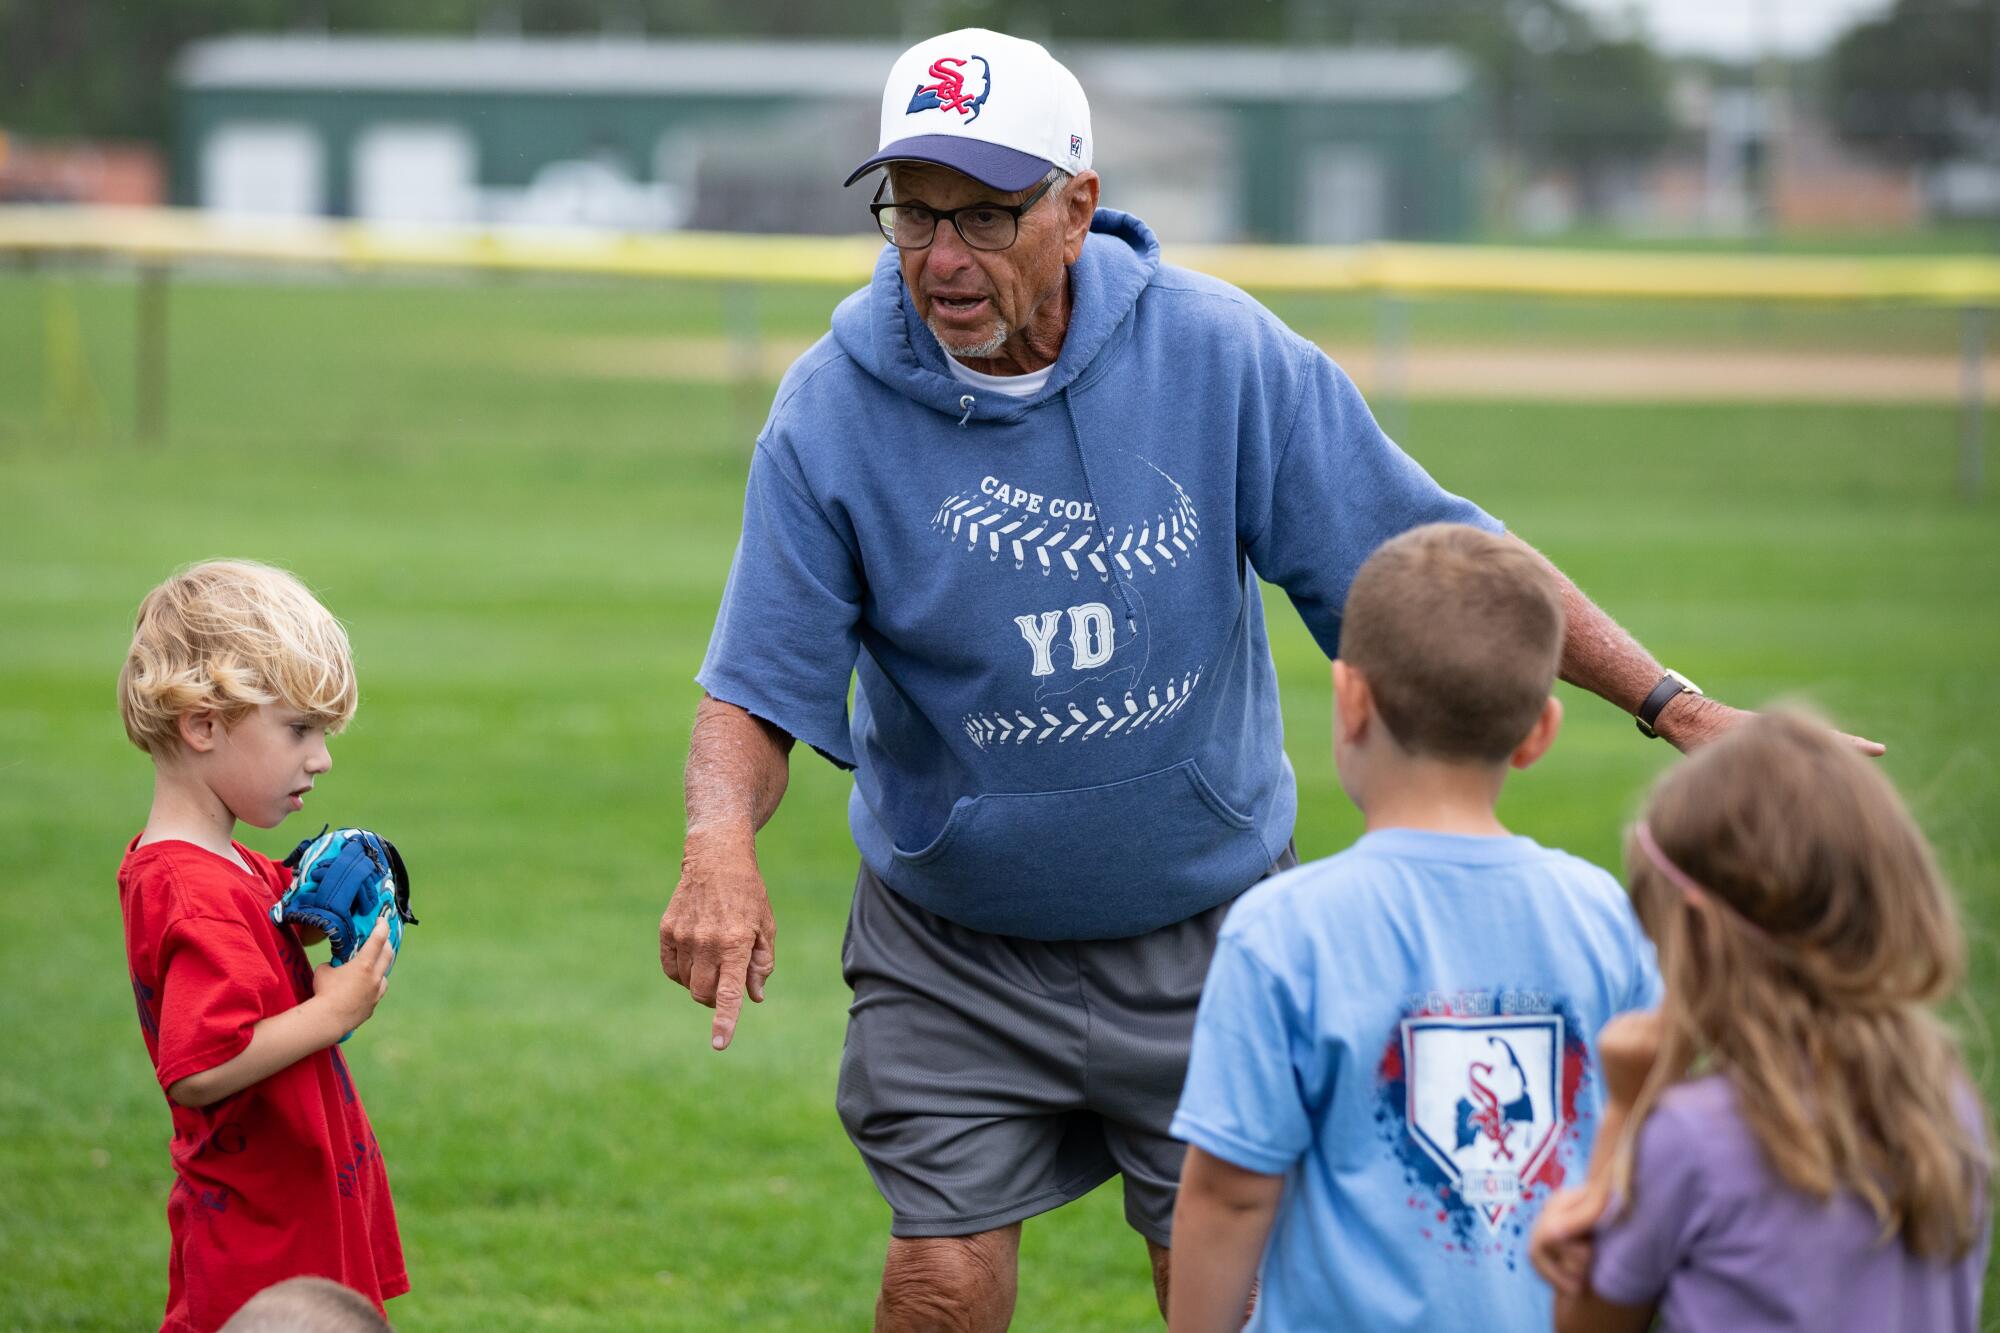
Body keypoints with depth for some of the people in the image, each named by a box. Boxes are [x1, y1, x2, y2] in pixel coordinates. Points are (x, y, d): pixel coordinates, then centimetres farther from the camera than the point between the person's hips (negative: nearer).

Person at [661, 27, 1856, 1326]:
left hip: (1205, 934, 0)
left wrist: (1670, 701, -11)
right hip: (956, 951, 0)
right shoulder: (835, 410, -13)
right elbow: (761, 686, -10)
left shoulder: (1219, 353, -13)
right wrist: (720, 849, -31)